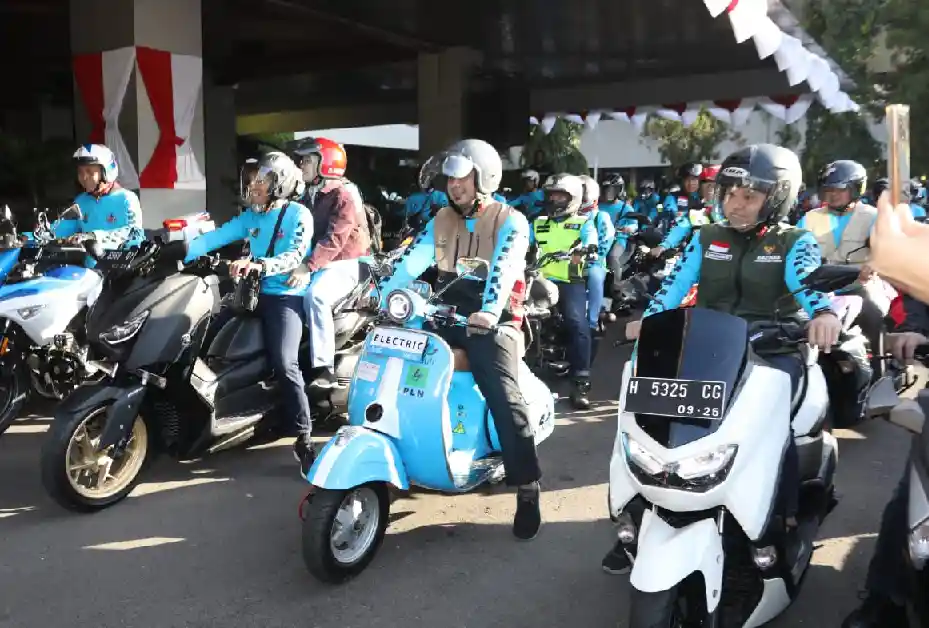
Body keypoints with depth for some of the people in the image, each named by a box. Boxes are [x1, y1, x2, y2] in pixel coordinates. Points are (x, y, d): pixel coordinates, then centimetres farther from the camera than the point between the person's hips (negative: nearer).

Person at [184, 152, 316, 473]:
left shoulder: (298, 214, -5)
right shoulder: (251, 216, 14)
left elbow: (295, 256, -20)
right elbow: (216, 237, 3)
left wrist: (259, 264, -37)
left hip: (285, 296, -7)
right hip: (252, 292, 7)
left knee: (284, 364, -24)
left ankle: (304, 438, -15)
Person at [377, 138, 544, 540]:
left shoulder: (510, 222, -2)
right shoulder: (442, 219, 15)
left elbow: (503, 270, -20)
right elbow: (413, 260, 3)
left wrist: (489, 311, -38)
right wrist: (383, 295, -13)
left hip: (491, 322, -5)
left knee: (504, 396, -22)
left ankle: (527, 488, -12)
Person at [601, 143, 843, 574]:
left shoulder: (795, 242, 4)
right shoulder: (705, 239, 13)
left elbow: (807, 281, -17)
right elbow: (676, 285, 0)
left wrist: (824, 314, -40)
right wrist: (648, 320, -20)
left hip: (773, 350, -3)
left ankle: (785, 523, -8)